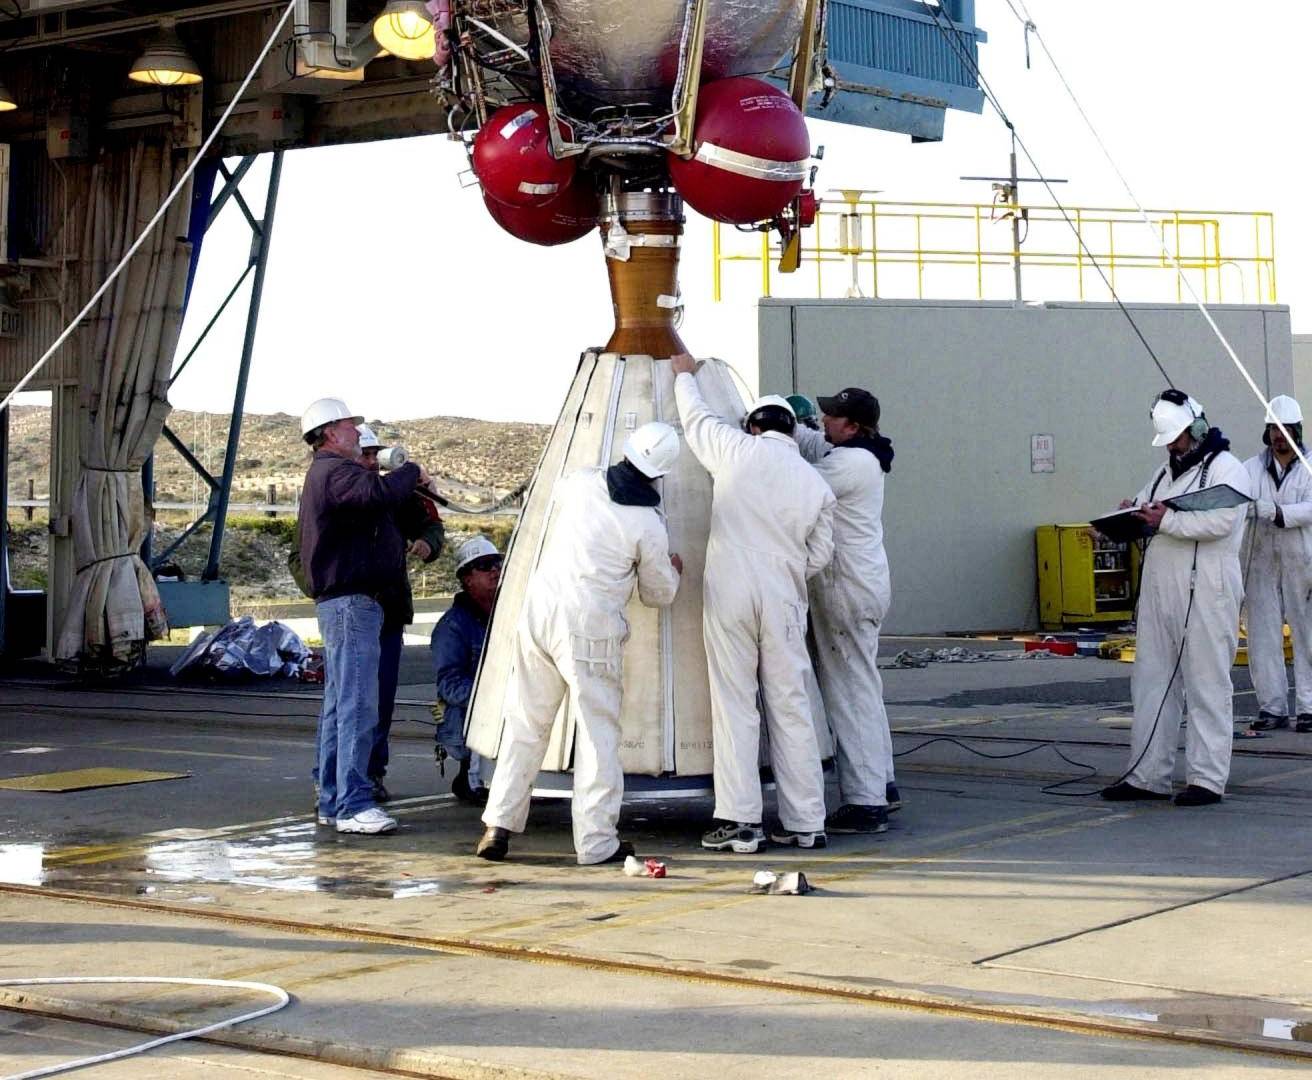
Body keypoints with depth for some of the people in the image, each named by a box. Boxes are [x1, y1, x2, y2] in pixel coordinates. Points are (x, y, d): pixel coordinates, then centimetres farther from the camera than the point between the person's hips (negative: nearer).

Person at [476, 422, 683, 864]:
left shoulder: (581, 482, 3)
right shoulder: (648, 525, -7)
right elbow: (658, 595, 6)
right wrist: (673, 570, 28)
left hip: (539, 610, 5)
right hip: (591, 630, -4)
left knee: (525, 723, 13)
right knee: (598, 732, 5)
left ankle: (498, 825, 14)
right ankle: (597, 840, 6)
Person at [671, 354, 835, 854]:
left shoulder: (740, 451, 1)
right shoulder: (817, 485, 9)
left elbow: (696, 420, 18)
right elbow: (819, 555, 11)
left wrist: (684, 376, 37)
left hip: (730, 592, -3)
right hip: (784, 601, 3)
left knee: (734, 705, 0)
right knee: (790, 708, 7)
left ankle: (739, 821, -2)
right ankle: (805, 823, 9)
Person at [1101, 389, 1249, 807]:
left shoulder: (1225, 468, -4)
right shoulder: (1167, 471, 21)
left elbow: (1221, 522, -19)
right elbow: (1145, 516, 30)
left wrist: (1167, 520, -21)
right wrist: (1132, 512, 7)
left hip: (1206, 592, -8)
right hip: (1159, 589, 8)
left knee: (1207, 685, -4)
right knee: (1151, 682, 8)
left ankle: (1207, 779, -1)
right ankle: (1147, 775, 14)